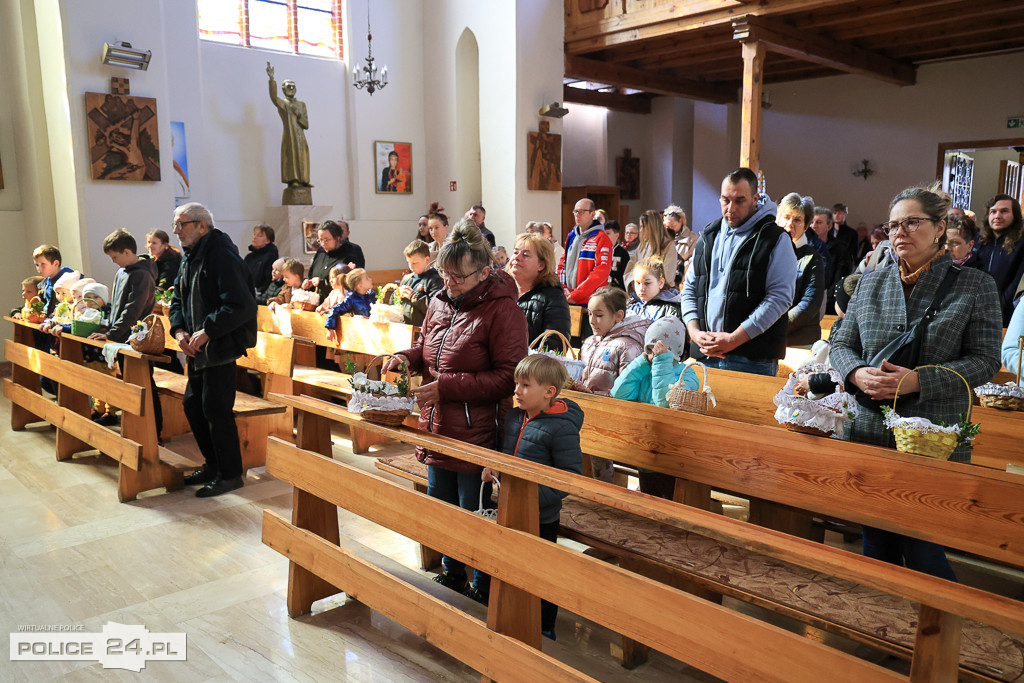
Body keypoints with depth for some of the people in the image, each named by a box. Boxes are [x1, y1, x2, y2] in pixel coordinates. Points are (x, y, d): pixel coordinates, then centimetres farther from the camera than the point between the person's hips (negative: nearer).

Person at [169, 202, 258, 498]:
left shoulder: (222, 255, -17)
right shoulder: (189, 257, 14)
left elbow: (240, 306, -25)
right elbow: (178, 299, 20)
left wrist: (206, 331, -23)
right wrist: (179, 330, 1)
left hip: (221, 347, -10)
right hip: (198, 348, 10)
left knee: (216, 410, -5)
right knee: (192, 405, 15)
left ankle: (229, 474, 8)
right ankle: (213, 464, 30)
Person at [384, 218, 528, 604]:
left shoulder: (502, 310, -17)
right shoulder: (439, 303, 6)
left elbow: (509, 377, -20)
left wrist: (446, 387, -23)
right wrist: (408, 358, -2)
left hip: (477, 434, -7)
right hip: (438, 428, 7)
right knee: (441, 506, 21)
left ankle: (483, 588, 29)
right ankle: (452, 573, 44)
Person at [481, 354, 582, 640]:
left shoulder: (562, 428, -20)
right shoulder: (513, 417, 3)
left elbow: (571, 476, -20)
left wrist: (534, 495, -27)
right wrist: (493, 468, 1)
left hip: (541, 518, -7)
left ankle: (544, 628, 29)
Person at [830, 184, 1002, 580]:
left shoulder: (975, 286, 0)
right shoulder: (870, 283, 10)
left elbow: (985, 360, -4)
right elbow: (841, 345, 12)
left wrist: (918, 380, -18)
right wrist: (858, 374, -11)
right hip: (869, 434, 4)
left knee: (921, 550, -1)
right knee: (876, 547, 13)